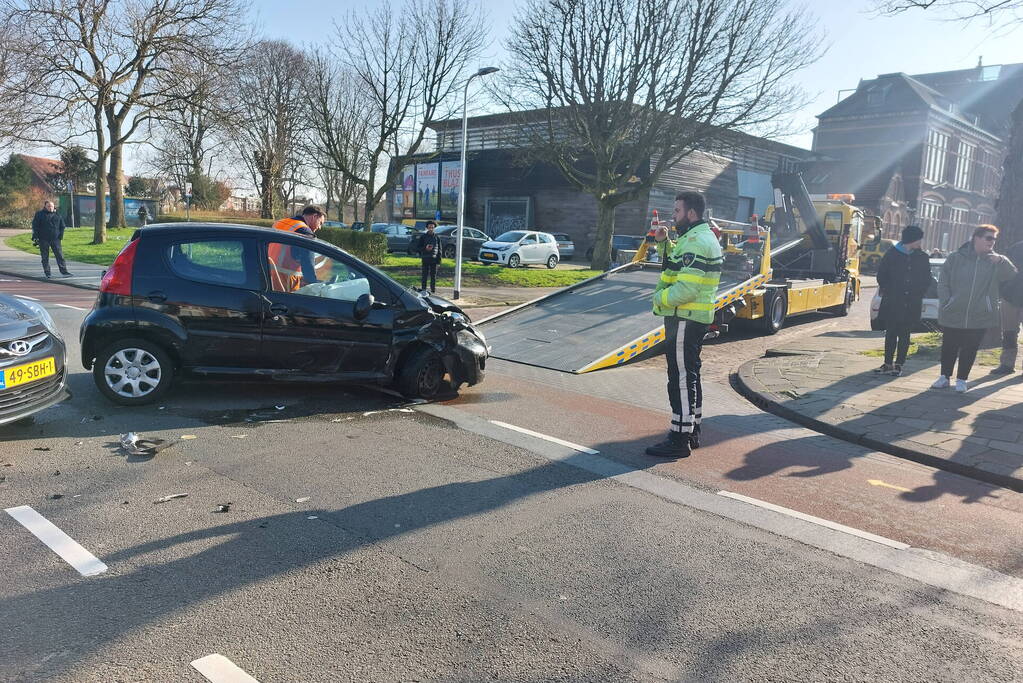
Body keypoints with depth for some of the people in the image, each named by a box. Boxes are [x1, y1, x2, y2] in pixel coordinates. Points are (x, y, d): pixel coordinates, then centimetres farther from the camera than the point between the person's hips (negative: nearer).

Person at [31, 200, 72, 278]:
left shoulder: (58, 215, 10)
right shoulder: (39, 214, 2)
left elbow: (62, 226, 18)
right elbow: (35, 227, 1)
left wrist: (61, 235, 6)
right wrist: (35, 237, -6)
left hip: (55, 239, 2)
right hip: (43, 239, -2)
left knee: (60, 255, -4)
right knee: (45, 257, 3)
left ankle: (64, 271, -5)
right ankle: (47, 272, 10)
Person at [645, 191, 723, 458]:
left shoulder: (696, 242, -19)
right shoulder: (702, 237, 16)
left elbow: (686, 288, -26)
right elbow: (679, 264, 22)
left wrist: (660, 298, -11)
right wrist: (665, 242, 9)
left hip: (684, 320, -11)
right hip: (695, 318, 11)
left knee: (681, 378, -7)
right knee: (690, 376, 18)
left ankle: (680, 439, -1)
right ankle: (692, 431, 28)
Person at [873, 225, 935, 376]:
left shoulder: (922, 258, 4)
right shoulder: (892, 254, -1)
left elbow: (927, 279, 11)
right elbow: (881, 274, 5)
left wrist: (920, 295, 4)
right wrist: (886, 291, 1)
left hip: (912, 304, 1)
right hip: (892, 302, -1)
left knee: (904, 335, 4)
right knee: (890, 333, 4)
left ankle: (899, 365, 9)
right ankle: (888, 364, 11)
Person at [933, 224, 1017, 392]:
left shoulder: (996, 262, 3)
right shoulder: (956, 258, -1)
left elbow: (1012, 275, -10)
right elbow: (943, 283, 2)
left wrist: (1002, 261, -26)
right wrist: (945, 303, -7)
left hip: (979, 317, 1)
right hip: (952, 315, -1)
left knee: (970, 350, 8)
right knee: (949, 347, 9)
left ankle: (961, 379, 21)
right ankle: (945, 377, 23)